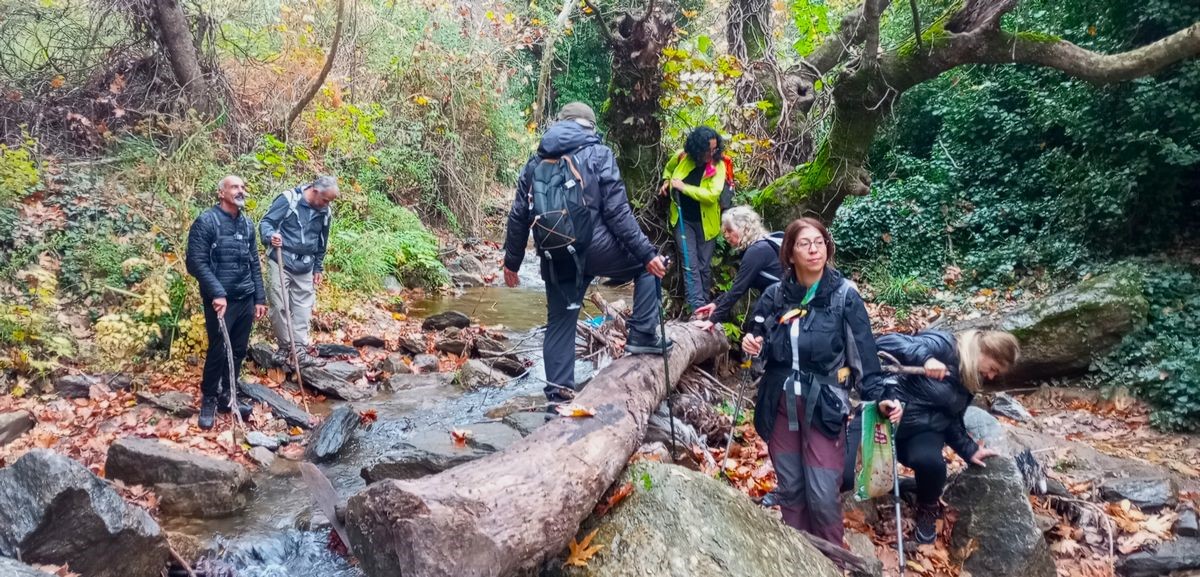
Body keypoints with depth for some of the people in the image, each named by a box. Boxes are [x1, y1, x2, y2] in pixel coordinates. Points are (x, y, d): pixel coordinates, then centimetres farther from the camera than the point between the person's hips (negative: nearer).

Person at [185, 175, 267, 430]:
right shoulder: (206, 222, -8)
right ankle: (209, 399, 17)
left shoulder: (247, 224, 11)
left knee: (238, 351, 11)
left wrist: (260, 298, 12)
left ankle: (227, 396, 26)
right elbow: (196, 263, -13)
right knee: (218, 352, -1)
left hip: (246, 300, 6)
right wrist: (217, 293, -19)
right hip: (221, 300, -6)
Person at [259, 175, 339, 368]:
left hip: (305, 267, 5)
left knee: (303, 309, 5)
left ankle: (300, 351, 11)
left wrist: (318, 268, 20)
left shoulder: (325, 213, 6)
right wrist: (271, 235, -33)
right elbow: (266, 222, -11)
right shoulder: (288, 199, -11)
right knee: (279, 306, -3)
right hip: (281, 262, -5)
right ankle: (284, 348, 11)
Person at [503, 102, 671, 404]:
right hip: (596, 248, -4)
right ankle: (643, 336, 12)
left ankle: (558, 388, 16)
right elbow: (617, 212, -10)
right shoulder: (599, 155, -2)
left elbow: (519, 217, 11)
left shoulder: (536, 162, 11)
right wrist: (647, 252, -7)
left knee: (560, 321, 16)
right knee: (648, 265, 18)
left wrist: (512, 261, 20)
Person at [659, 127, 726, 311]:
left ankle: (705, 305, 24)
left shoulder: (718, 165, -15)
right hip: (683, 220, 1)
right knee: (690, 265, -6)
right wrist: (667, 182, -3)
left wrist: (684, 187, -26)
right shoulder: (682, 157, -8)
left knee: (704, 266, 10)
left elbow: (712, 195, -27)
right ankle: (698, 308, -8)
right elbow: (668, 169, 17)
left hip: (705, 222, -1)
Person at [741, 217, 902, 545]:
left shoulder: (845, 296, -7)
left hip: (823, 405, -3)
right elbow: (764, 346, 13)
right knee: (789, 489, 13)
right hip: (780, 404, 3)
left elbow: (864, 352, -9)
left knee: (822, 496, -3)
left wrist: (880, 395, -22)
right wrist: (752, 345, -10)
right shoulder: (775, 296, 3)